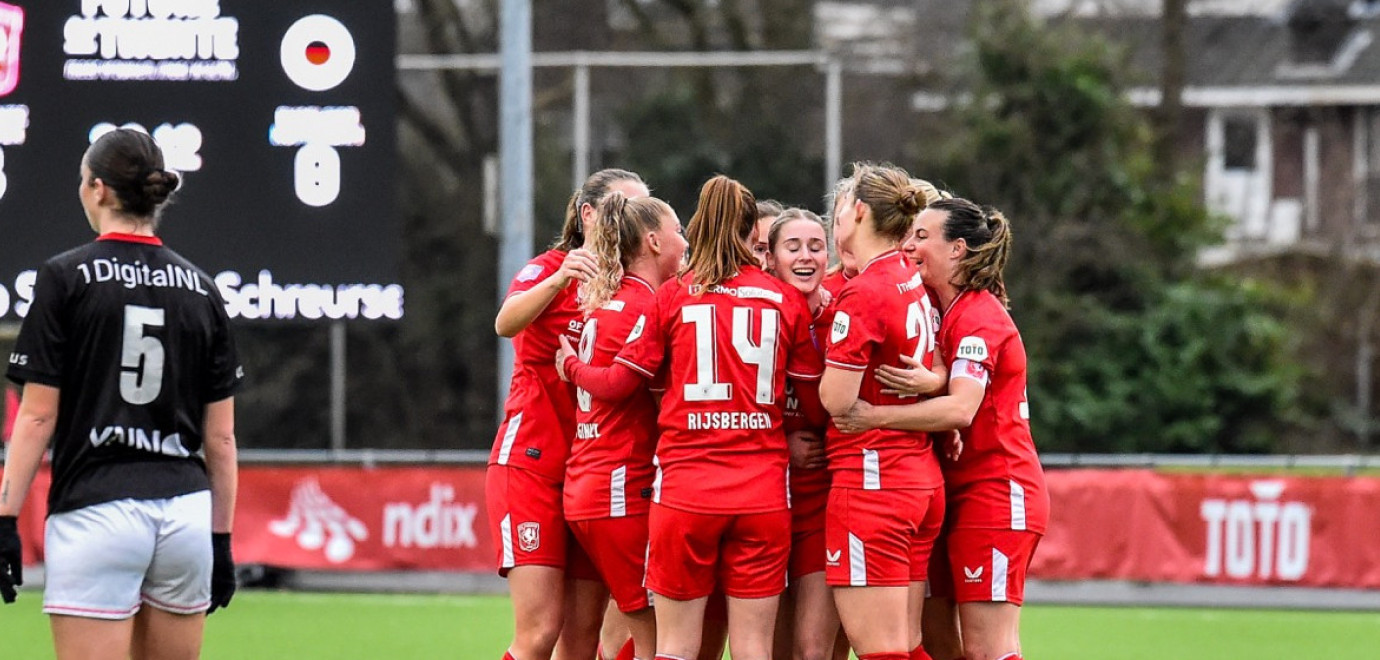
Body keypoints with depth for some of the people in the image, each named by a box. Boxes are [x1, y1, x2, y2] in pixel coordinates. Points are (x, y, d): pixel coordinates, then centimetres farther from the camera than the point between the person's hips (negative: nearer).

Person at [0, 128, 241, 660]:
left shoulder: (65, 277, -3)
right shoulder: (201, 290, 9)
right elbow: (221, 438, 10)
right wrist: (222, 540, 16)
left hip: (95, 512, -4)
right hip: (186, 512, 4)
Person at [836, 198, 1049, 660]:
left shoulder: (978, 316, -14)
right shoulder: (945, 309, 13)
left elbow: (961, 409, -26)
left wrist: (877, 417, -32)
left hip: (995, 491, -9)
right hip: (954, 491, 9)